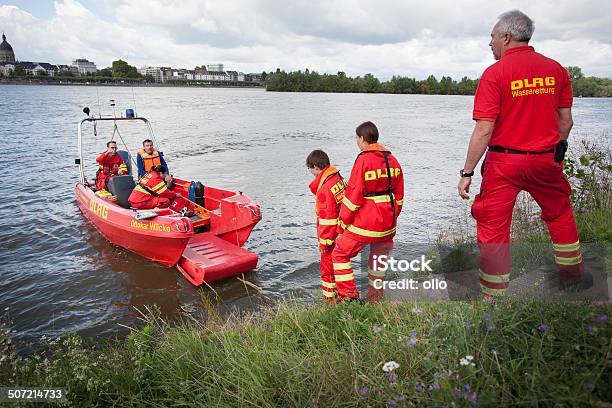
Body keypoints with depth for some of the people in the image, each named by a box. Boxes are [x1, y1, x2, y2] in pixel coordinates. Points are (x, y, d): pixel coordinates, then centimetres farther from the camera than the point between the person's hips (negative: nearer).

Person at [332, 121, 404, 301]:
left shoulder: (363, 160, -14)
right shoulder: (392, 160, 8)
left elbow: (353, 196, -16)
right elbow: (399, 196, 14)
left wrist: (342, 223, -6)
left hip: (364, 223, -7)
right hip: (387, 223, 7)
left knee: (340, 254, 6)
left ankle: (350, 296, 4)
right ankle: (375, 300, 29)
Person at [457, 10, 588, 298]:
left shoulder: (495, 73, -10)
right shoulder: (556, 68, 5)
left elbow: (484, 129, -16)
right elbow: (566, 119, 8)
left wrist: (467, 172, -11)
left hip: (505, 162, -5)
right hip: (547, 160, 5)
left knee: (493, 229, 4)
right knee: (560, 216, 25)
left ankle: (492, 297, 10)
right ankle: (573, 278, 40)